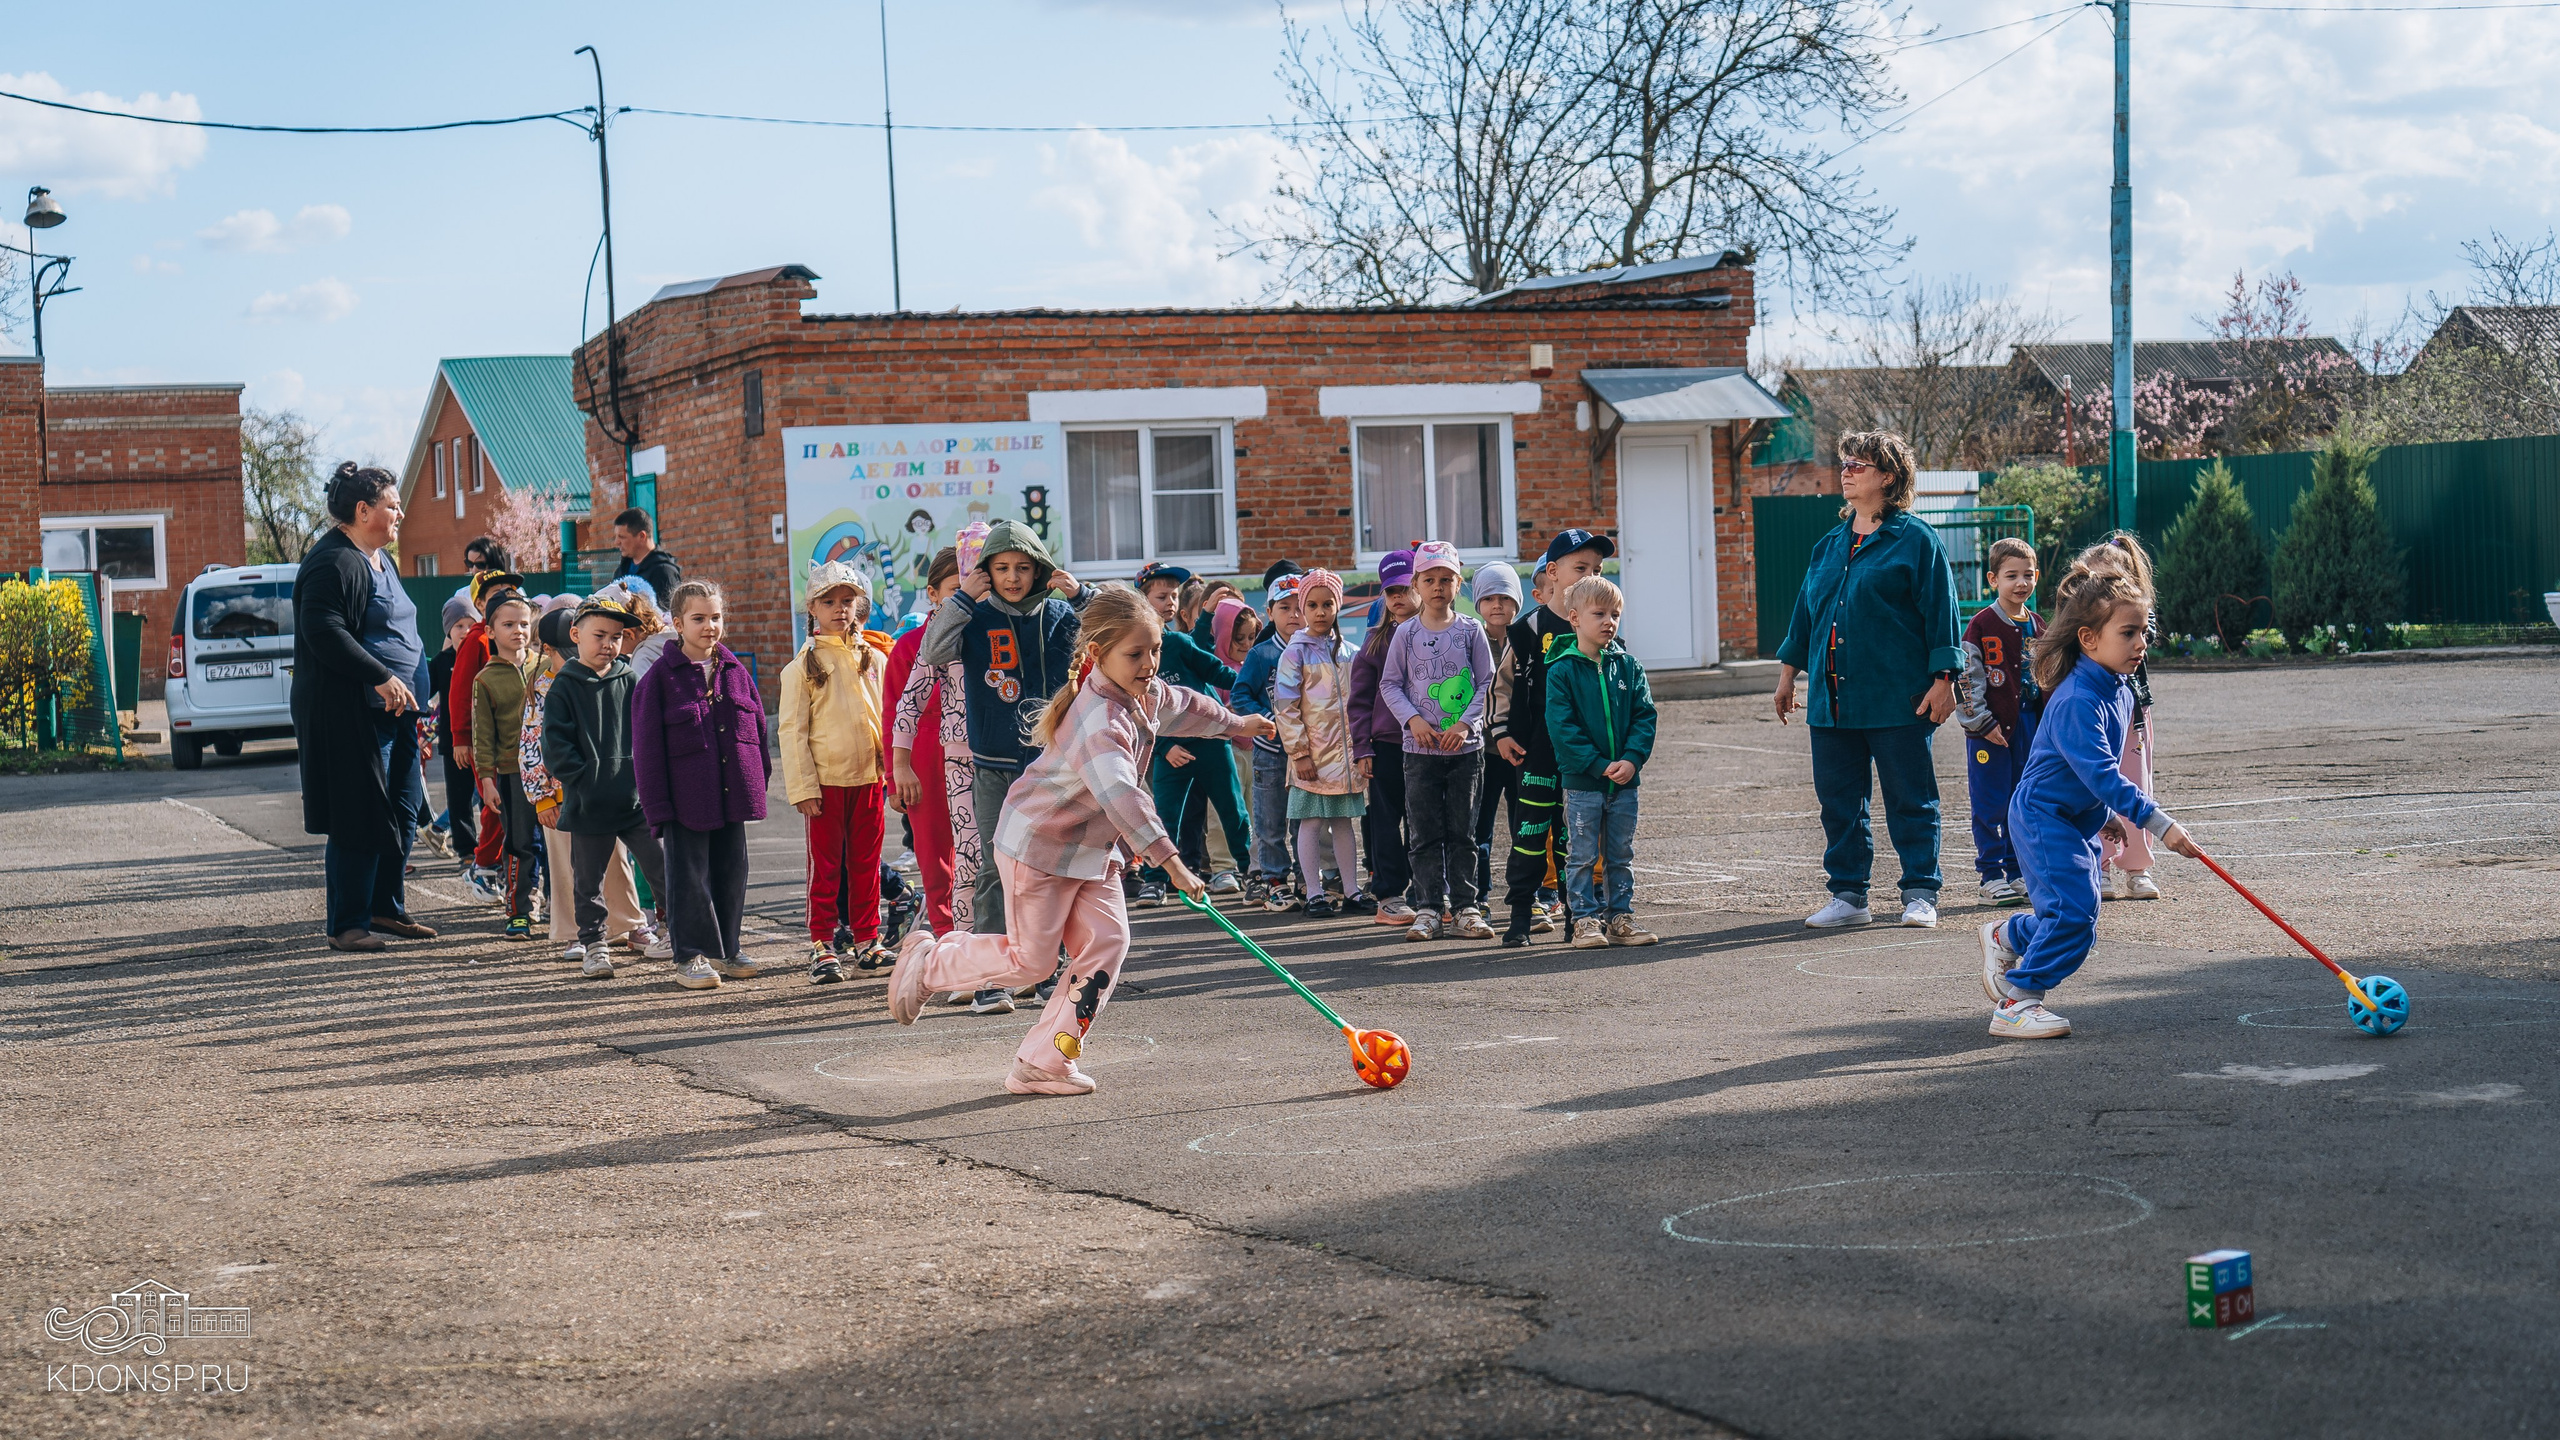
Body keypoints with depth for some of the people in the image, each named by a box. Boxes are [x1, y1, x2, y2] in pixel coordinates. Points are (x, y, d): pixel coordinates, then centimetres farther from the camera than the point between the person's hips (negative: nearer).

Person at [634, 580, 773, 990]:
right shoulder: (660, 678, -6)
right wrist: (657, 805, -10)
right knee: (689, 875, 1)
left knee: (731, 871, 11)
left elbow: (758, 728, 14)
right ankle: (691, 957, 10)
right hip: (685, 798, -5)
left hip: (733, 795, 5)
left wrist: (757, 783, 9)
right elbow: (647, 747, -6)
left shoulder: (735, 672, 8)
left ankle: (725, 951, 23)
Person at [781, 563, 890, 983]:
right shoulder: (803, 666, -1)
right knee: (826, 865, 0)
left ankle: (866, 938, 18)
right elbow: (793, 731, -3)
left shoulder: (874, 659, 9)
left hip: (868, 776, 3)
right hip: (825, 780, -3)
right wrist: (802, 787, -9)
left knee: (866, 861, 8)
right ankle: (822, 945, 5)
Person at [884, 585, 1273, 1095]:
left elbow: (1183, 706, 23)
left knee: (1106, 940, -3)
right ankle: (929, 961, 24)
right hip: (1039, 844, -9)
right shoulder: (1099, 720, -32)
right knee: (1029, 959, -1)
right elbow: (1121, 795, -44)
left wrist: (1236, 724, 41)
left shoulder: (1146, 694, -2)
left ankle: (1046, 1061, 3)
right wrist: (1170, 863, -48)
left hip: (1094, 848, 9)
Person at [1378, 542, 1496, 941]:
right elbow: (1390, 684, 6)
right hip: (1420, 747, 0)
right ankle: (1427, 910, 7)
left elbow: (1487, 682, 3)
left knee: (1462, 832, 4)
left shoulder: (1470, 630, 2)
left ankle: (1466, 908, 9)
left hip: (1465, 746, 0)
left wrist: (1465, 723, -9)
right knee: (1425, 833, 2)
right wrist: (1413, 719, -9)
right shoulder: (1406, 633, 2)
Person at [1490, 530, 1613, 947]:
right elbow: (1506, 682, 4)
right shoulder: (1531, 628, -3)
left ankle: (1578, 912, 14)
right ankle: (1521, 913, 2)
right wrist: (1502, 732, 0)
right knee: (1531, 829, -3)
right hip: (1540, 748, -3)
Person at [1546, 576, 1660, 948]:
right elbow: (1562, 728, -12)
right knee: (1582, 855, 1)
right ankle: (1586, 920, 8)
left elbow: (1644, 716, 3)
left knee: (1621, 854, 11)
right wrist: (1600, 765, -17)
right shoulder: (1562, 671, -7)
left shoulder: (1627, 666, 5)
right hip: (1581, 780, -4)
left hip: (1625, 779, 4)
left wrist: (1632, 759, -13)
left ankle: (1620, 915, 19)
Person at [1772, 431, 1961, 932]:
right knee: (1838, 800, 8)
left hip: (1898, 700, -6)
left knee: (1910, 799, 1)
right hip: (1832, 698, 6)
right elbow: (1804, 610, 22)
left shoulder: (1915, 540, -3)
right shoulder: (1830, 545, 15)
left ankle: (1920, 895, 9)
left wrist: (1943, 680, -10)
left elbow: (1940, 612, -5)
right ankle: (1848, 895, 16)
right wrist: (1789, 670, 19)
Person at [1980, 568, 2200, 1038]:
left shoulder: (2119, 690, 3)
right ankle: (2016, 1004, -10)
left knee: (2076, 919, 10)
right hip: (2044, 816, -9)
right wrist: (2159, 823, -38)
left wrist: (2113, 819, 24)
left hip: (2081, 819, 9)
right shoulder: (2076, 702, -28)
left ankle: (2004, 937, 37)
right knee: (2074, 911, -19)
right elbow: (2101, 775, -35)